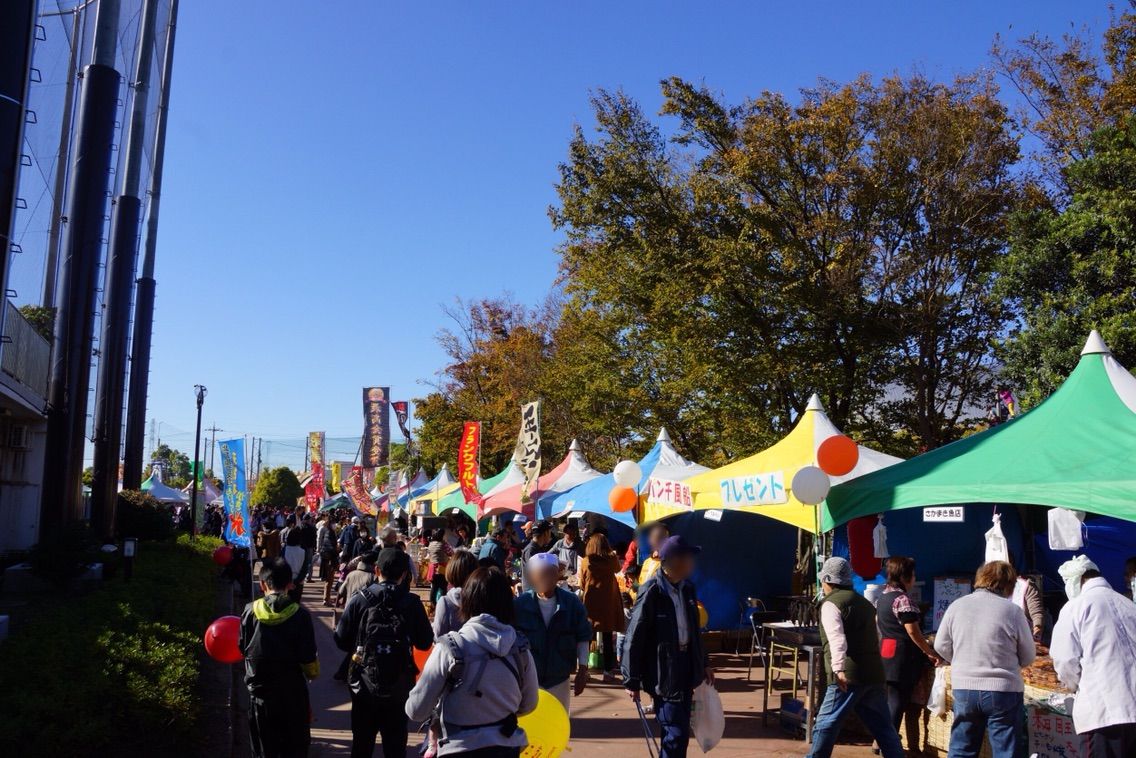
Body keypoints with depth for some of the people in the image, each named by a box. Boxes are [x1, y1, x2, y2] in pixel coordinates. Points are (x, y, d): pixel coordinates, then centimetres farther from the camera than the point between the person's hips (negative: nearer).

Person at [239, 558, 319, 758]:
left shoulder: (250, 612, -12)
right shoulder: (300, 615, -16)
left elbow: (243, 649, -2)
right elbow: (309, 660, -13)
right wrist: (313, 673, 9)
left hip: (260, 692, 1)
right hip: (293, 693, -1)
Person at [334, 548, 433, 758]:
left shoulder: (359, 601, -11)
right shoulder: (412, 603, -11)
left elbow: (341, 641, -8)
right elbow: (425, 643, -4)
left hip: (365, 684, 0)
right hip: (399, 687, 0)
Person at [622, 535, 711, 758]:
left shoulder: (687, 588, 4)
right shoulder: (651, 593, -18)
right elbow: (633, 639, -15)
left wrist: (704, 663, 19)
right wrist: (631, 681, -12)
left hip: (686, 666, 7)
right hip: (664, 672, -7)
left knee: (680, 730, 15)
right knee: (676, 733, -5)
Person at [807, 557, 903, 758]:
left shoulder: (831, 604, -4)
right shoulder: (864, 602, 21)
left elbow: (837, 638, -20)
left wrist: (838, 669, -31)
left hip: (849, 676, -8)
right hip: (874, 674, 8)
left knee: (825, 724, -2)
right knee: (883, 727, 12)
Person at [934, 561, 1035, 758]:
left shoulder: (957, 606, -3)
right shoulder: (1012, 611, -11)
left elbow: (941, 646, 4)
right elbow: (1028, 657, -1)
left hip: (963, 688, 3)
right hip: (1003, 690, -3)